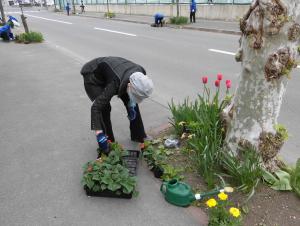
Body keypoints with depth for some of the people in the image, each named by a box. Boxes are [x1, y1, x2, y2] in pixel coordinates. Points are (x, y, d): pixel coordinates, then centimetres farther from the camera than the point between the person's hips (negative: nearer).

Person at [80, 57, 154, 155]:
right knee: (104, 108, -20)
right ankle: (106, 149, -4)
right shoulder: (116, 82, -44)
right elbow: (96, 107, -41)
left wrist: (132, 104, -13)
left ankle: (139, 136, 16)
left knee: (132, 104, 0)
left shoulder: (140, 74, -27)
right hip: (92, 76, -5)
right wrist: (99, 133, -43)